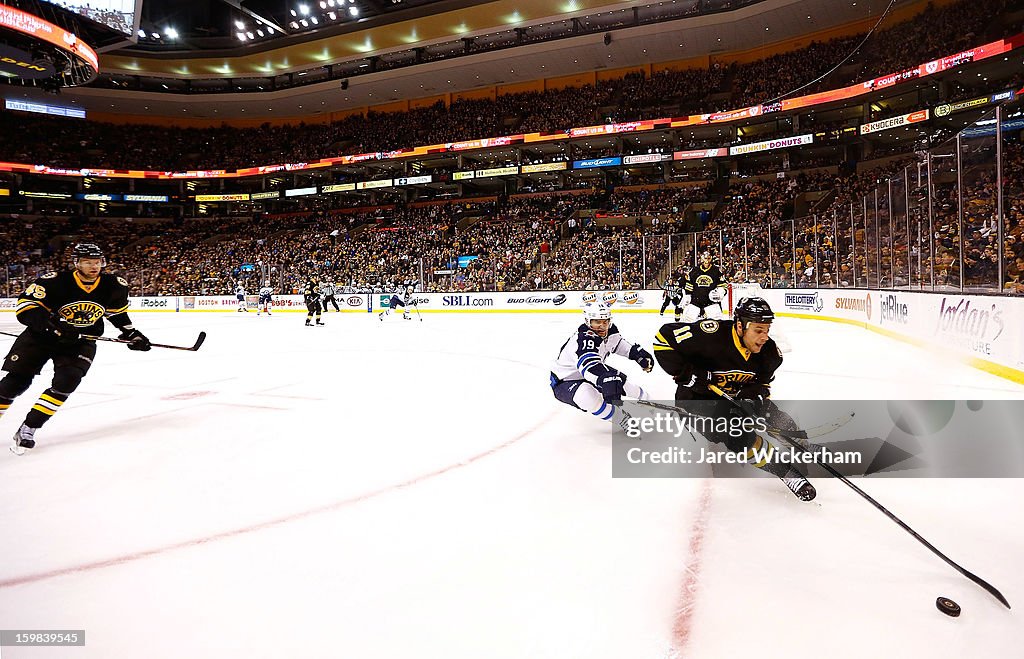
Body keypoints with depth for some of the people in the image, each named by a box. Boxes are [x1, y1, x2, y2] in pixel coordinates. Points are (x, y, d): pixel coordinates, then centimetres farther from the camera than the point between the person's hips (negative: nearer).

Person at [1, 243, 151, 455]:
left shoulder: (113, 286, -9)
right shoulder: (56, 281, -21)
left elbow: (118, 312, 10)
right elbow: (25, 304, -21)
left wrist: (132, 333, 6)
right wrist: (54, 325, -32)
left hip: (81, 342, 2)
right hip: (41, 336, -1)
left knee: (66, 382, -17)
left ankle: (28, 429, -4)